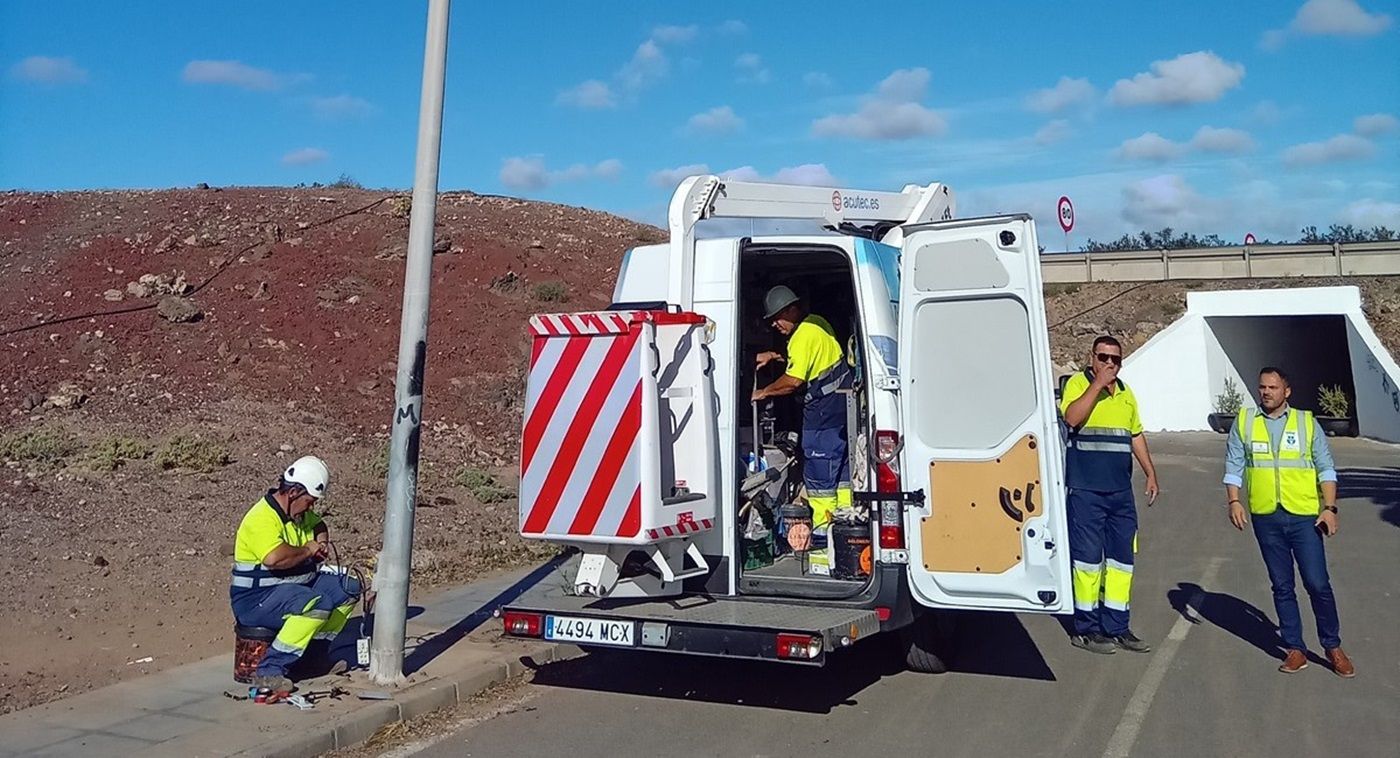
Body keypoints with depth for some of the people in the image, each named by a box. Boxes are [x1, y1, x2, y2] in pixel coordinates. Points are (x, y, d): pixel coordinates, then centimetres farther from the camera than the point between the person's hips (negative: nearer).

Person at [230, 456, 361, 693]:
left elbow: (319, 524, 32)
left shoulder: (300, 512, 9)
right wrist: (307, 550, -21)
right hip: (256, 598, -10)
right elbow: (274, 558, -39)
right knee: (317, 605, -34)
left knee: (349, 589, 6)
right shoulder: (263, 518, -22)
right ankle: (268, 670, -26)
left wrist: (320, 541, 8)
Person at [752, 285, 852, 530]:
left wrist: (764, 392, -7)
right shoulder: (818, 323, 13)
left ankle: (823, 526, 2)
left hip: (823, 407, -10)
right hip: (840, 400, 10)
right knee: (840, 462, 13)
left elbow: (794, 380, -21)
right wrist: (775, 357, 20)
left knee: (818, 467, -3)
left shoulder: (803, 335, -18)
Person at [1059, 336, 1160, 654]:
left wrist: (1150, 473, 20)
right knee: (1088, 557, -3)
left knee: (1122, 558, 9)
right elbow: (1072, 417, -22)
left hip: (1121, 491, 7)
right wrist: (1098, 384, -19)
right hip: (1086, 490, -7)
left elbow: (1136, 435, 24)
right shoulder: (1078, 383, -4)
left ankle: (1116, 627, 18)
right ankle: (1085, 629, 6)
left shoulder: (1126, 394, 17)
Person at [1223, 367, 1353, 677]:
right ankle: (1295, 649, 17)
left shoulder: (1307, 422, 5)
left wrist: (1329, 507, -4)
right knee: (1282, 587, 8)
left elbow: (1326, 469, 6)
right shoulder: (1244, 422, 6)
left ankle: (1333, 647, 15)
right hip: (1266, 517, 1)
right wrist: (1234, 501, -6)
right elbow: (1234, 466, 6)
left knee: (1318, 584, -2)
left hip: (1305, 516, -1)